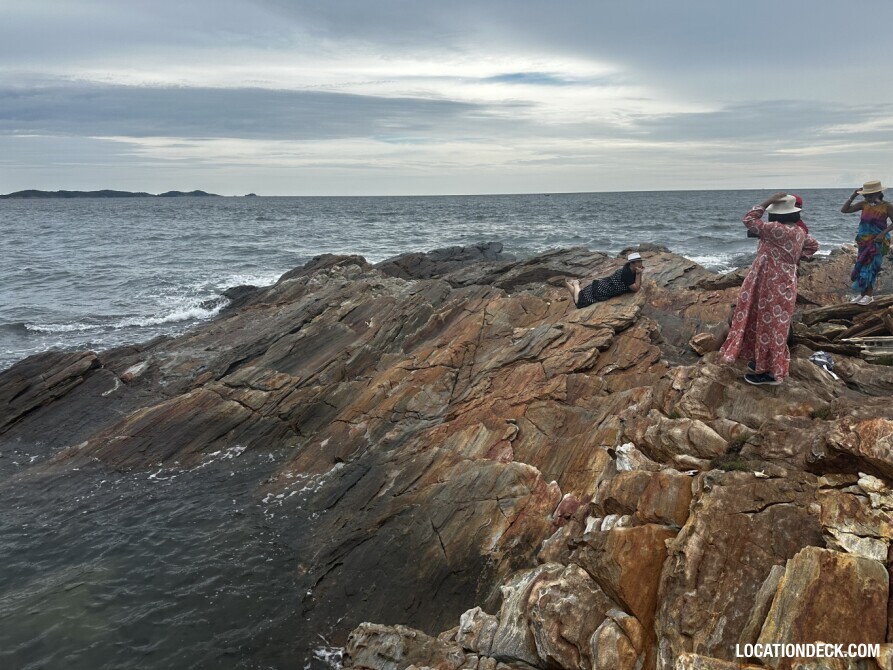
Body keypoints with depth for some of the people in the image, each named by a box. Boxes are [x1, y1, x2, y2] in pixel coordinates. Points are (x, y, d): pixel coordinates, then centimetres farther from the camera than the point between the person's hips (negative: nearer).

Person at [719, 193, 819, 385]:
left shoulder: (779, 230, -24)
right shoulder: (798, 231, 6)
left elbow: (749, 220, -18)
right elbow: (813, 245, 25)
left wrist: (767, 201, -13)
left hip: (774, 287, -10)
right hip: (781, 285, 10)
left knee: (770, 326, 1)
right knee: (769, 325, 21)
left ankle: (771, 372, 11)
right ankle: (766, 362, 33)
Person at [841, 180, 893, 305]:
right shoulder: (864, 204, 2)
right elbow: (844, 210, 1)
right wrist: (853, 196, -7)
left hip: (877, 242, -5)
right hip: (863, 241, 5)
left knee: (870, 267, -4)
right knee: (861, 267, 8)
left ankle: (869, 294, 4)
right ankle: (863, 293, 18)